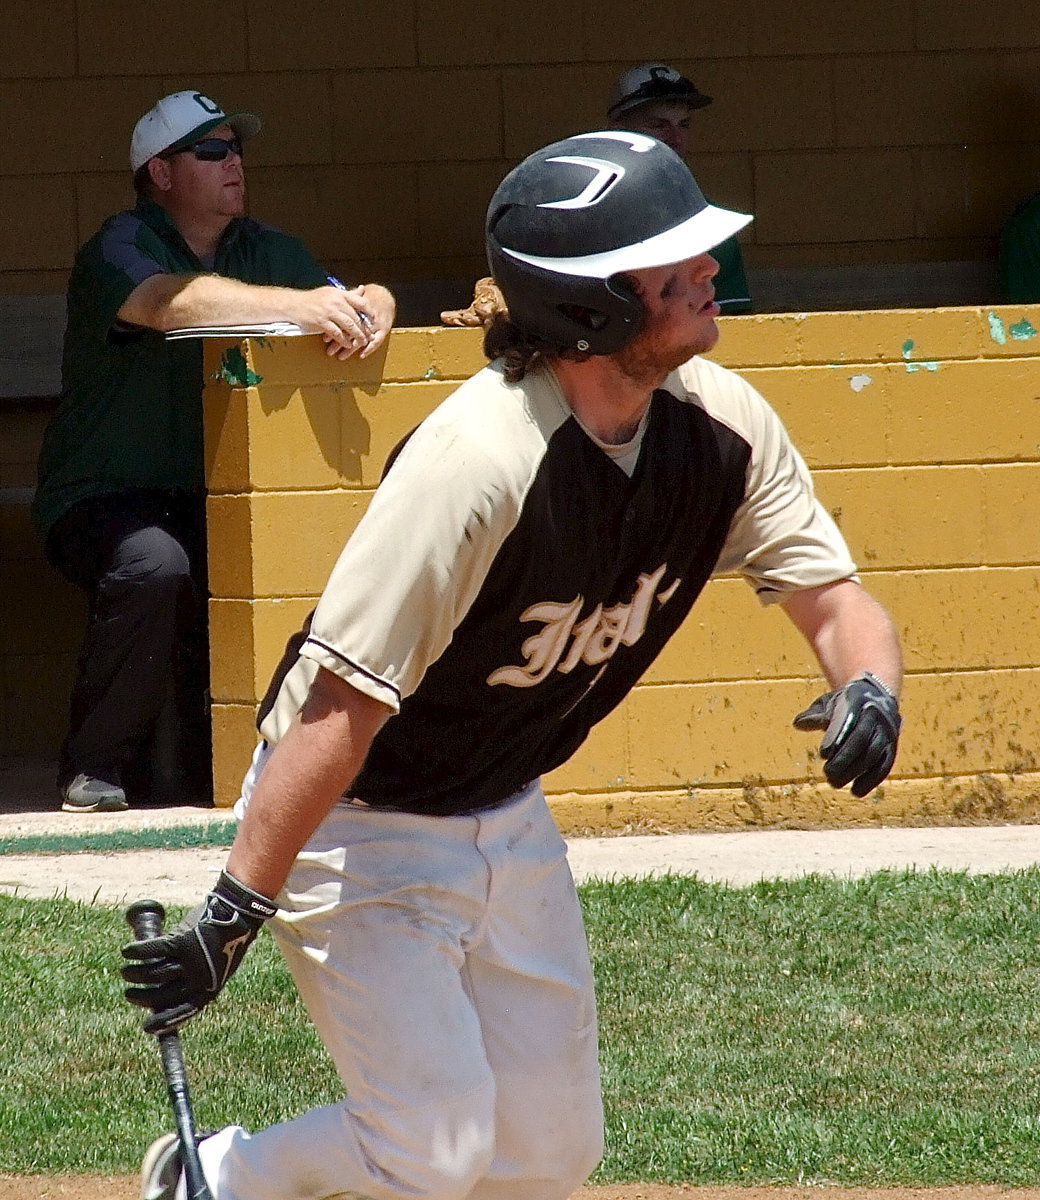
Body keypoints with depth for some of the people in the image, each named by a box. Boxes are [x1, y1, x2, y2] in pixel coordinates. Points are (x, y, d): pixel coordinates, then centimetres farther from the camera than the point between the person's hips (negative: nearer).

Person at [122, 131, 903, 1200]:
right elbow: (343, 708, -32)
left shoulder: (719, 426, -11)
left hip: (508, 821, 8)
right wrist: (231, 917, -32)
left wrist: (867, 686, -29)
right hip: (360, 825, -8)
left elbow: (832, 598, -4)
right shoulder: (480, 461, -33)